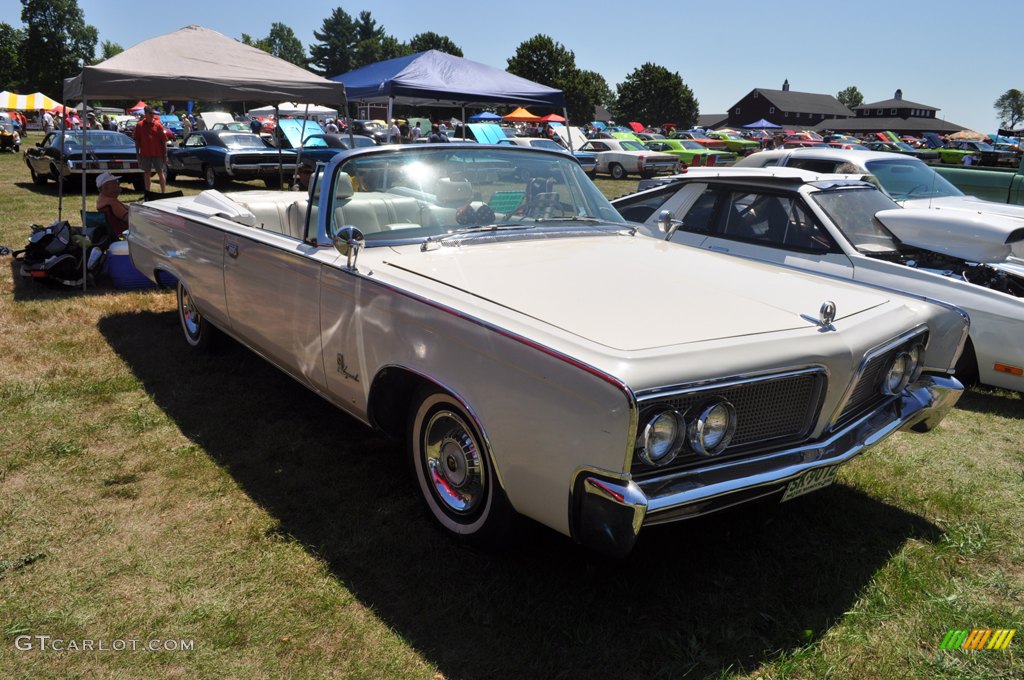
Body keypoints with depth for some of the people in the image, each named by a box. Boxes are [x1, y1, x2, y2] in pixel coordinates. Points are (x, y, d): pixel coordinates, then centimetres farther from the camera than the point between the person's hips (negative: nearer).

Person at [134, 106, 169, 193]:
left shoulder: (158, 125, -1)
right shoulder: (139, 125, 2)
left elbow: (164, 141, 0)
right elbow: (137, 141, 6)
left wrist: (165, 155, -4)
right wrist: (138, 154, 3)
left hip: (157, 154, -2)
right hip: (145, 154, 2)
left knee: (160, 172, 2)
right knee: (146, 173, 8)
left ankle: (163, 192, 7)